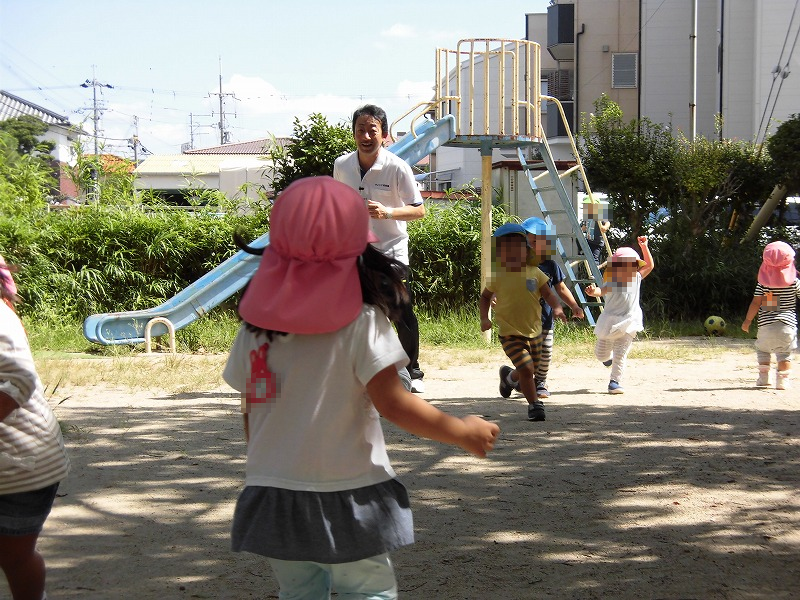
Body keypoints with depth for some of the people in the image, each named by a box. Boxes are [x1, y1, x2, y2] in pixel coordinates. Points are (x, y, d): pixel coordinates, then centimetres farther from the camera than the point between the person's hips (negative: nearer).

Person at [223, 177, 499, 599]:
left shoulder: (255, 325, 0)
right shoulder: (362, 322, -12)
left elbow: (251, 411, 6)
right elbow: (393, 404, -14)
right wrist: (463, 432, -2)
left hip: (272, 491, 4)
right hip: (346, 494, -4)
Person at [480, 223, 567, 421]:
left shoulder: (534, 273, -4)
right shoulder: (497, 276, -8)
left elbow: (548, 294, 1)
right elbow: (485, 297, 7)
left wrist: (557, 308, -18)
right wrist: (484, 318, -7)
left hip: (534, 331, 4)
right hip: (510, 333, -4)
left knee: (531, 370, 17)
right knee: (526, 369, -16)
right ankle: (534, 404, 1)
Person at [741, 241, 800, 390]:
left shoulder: (763, 283, -2)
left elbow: (756, 303, -3)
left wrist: (748, 320, 7)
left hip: (766, 324, 1)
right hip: (787, 323, -1)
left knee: (762, 349, 19)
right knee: (784, 353, 3)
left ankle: (763, 377, 16)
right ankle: (782, 380, -4)